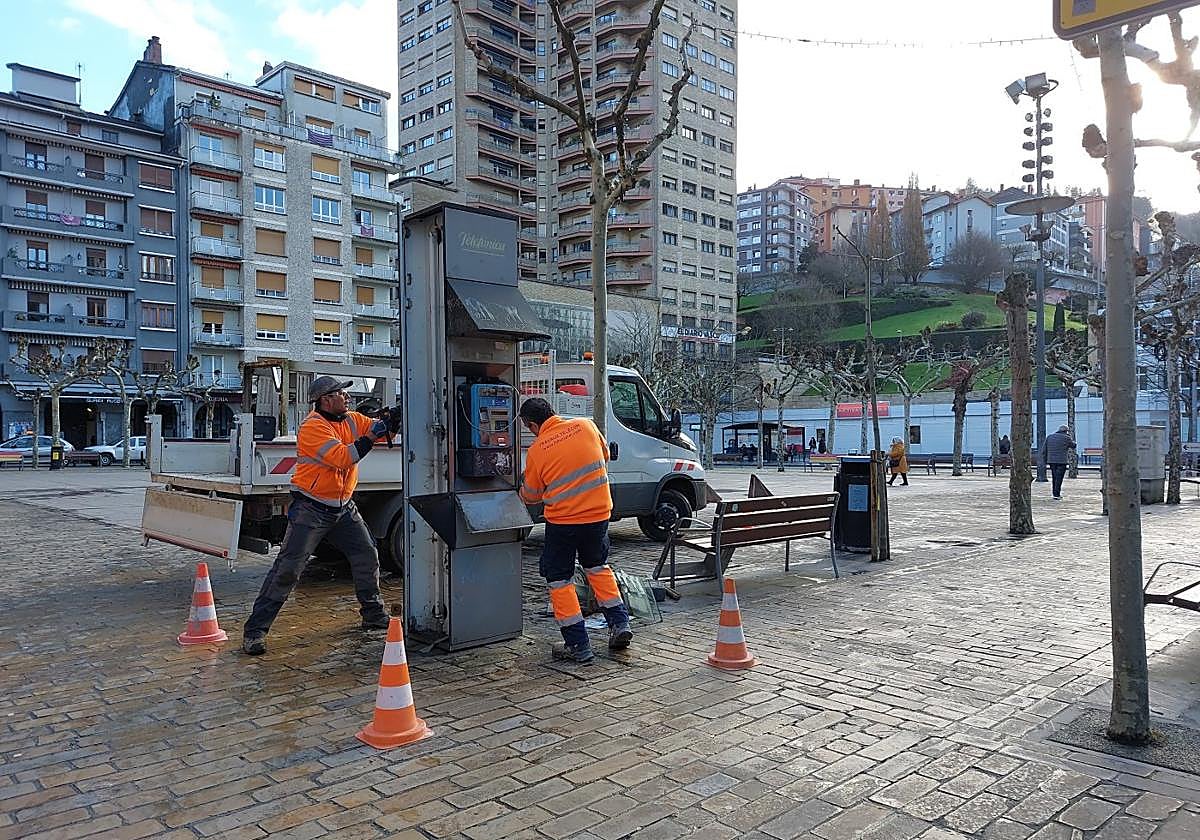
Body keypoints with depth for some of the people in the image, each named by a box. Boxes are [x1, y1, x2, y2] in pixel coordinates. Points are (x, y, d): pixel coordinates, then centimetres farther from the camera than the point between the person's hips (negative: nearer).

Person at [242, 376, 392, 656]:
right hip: (311, 509, -7)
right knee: (288, 568, -8)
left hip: (343, 507, 8)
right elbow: (342, 458, -28)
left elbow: (379, 428, 6)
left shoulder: (352, 420, 5)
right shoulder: (313, 427, -19)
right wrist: (371, 437, -26)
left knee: (367, 555, 10)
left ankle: (375, 616, 27)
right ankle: (255, 630, 0)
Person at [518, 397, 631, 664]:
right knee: (598, 566, 26)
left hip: (563, 520, -4)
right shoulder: (586, 425, -2)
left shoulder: (536, 451, -10)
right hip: (599, 513, 4)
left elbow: (531, 496, 3)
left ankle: (578, 646, 10)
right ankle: (619, 624, 23)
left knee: (559, 579, 10)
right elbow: (605, 455, 15)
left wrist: (522, 492, 25)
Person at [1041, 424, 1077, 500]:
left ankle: (1055, 493, 16)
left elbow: (1044, 450, 9)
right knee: (1059, 478, -4)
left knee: (1054, 478, 13)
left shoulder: (1049, 437, 11)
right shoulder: (1066, 438, -3)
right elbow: (1073, 446, 13)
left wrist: (1045, 461, 13)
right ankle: (1056, 494, -7)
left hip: (1051, 461, 5)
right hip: (1062, 461, -5)